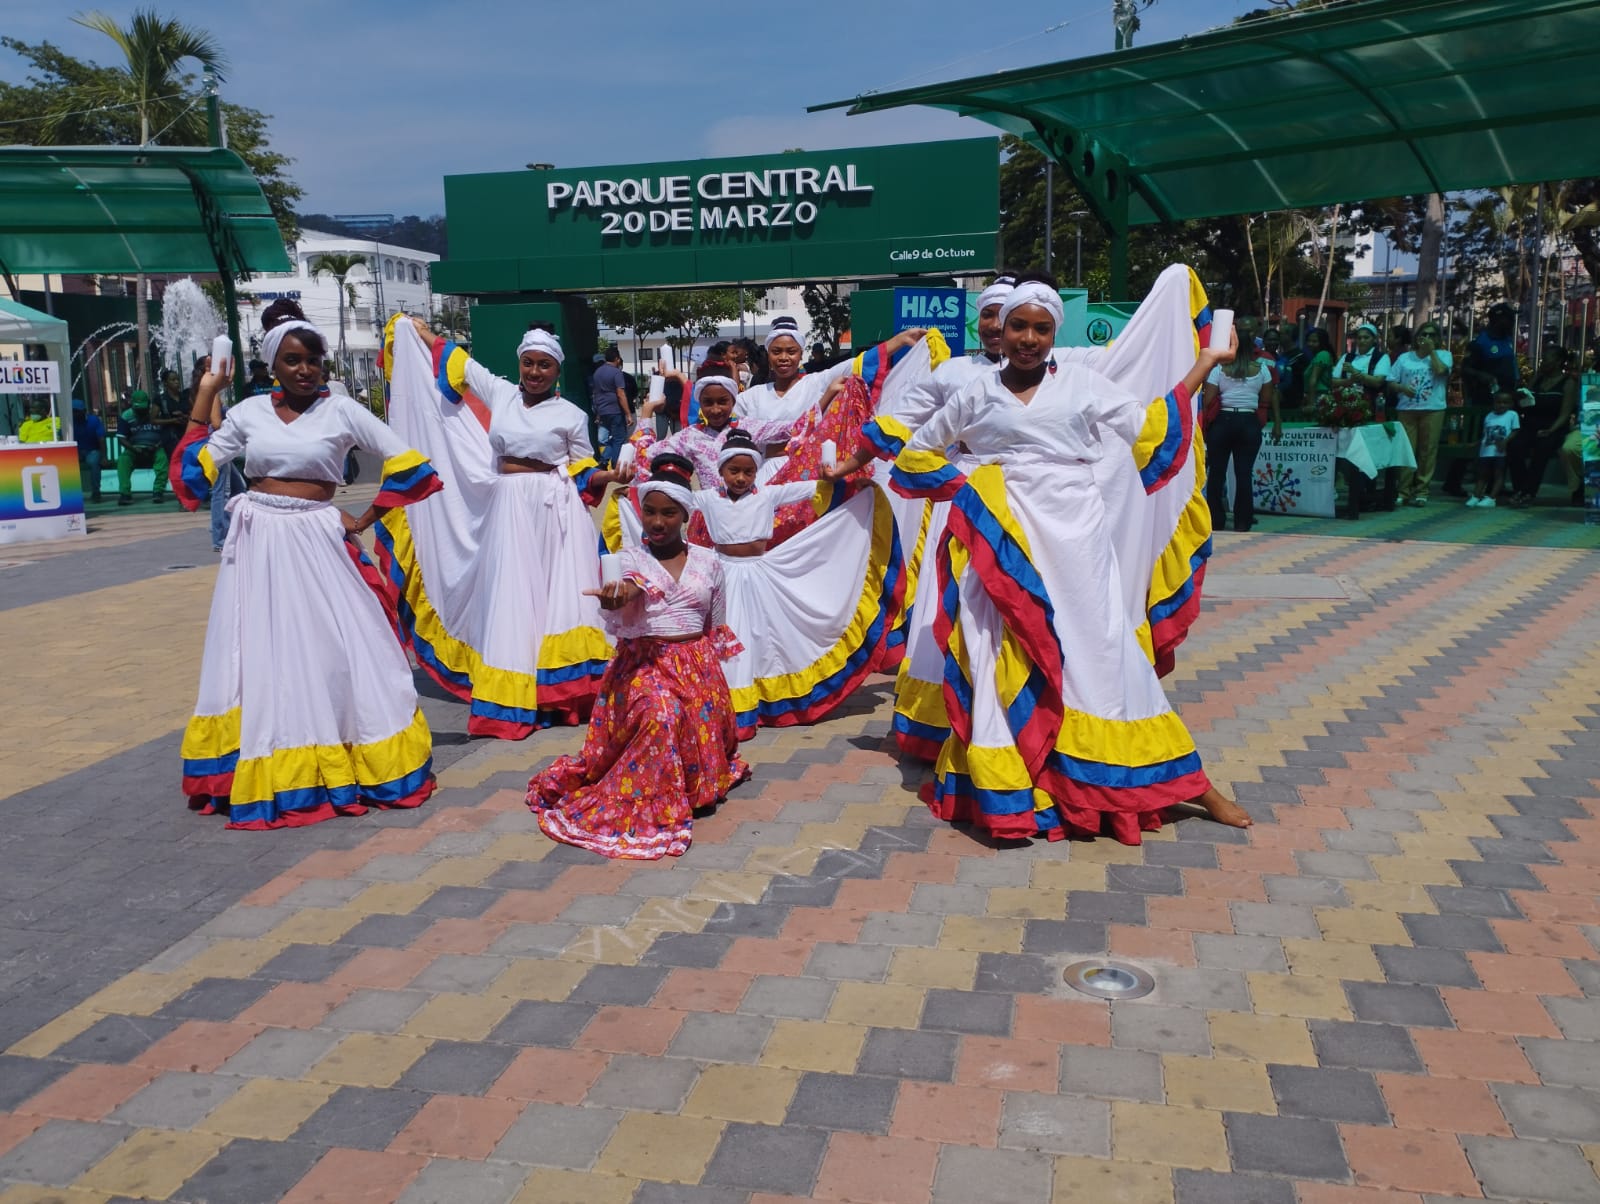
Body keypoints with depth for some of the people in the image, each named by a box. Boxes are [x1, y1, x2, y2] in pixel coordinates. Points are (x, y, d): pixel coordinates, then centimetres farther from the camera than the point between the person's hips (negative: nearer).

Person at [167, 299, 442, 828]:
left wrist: (366, 520, -1)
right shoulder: (250, 411, 5)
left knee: (333, 651, 2)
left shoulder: (341, 411, -2)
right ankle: (264, 771, 18)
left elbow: (405, 462, -3)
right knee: (261, 655, 7)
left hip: (315, 541, -2)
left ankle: (336, 763, 18)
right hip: (258, 543, 2)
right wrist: (204, 398, 5)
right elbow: (193, 473, 8)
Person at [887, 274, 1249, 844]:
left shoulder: (1082, 382, 7)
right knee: (1007, 657, -2)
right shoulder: (979, 395, 9)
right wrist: (965, 486, 6)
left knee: (1102, 648, -1)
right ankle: (1007, 791, 7)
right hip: (1005, 541, 0)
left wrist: (1205, 362, 11)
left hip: (1075, 534, 0)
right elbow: (917, 452, 18)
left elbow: (1148, 428, 8)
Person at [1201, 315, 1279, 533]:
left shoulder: (1220, 368, -2)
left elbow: (1208, 400, -6)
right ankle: (1242, 522, 4)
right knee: (1244, 473, 3)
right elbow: (1267, 399, 5)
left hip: (1223, 420, -1)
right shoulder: (1261, 368, 3)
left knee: (1216, 471, 7)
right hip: (1249, 423, 1)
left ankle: (1216, 521, 10)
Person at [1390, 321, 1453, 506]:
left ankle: (1421, 491, 4)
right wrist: (1402, 388, -11)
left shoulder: (1443, 355, 10)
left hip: (1433, 409, -1)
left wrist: (1431, 351, -2)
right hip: (1407, 409, 1)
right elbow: (1391, 383, 10)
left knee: (1428, 451, -1)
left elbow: (1441, 370, -12)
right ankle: (1403, 491, 0)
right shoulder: (1405, 358, 14)